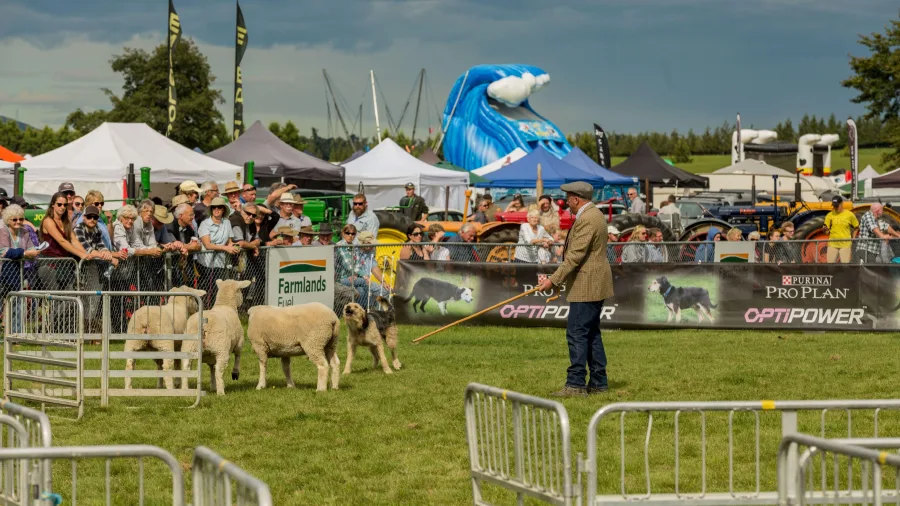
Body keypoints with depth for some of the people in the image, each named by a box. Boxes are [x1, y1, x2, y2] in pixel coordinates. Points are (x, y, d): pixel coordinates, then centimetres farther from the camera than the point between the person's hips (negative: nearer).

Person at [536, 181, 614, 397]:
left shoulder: (586, 220, -18)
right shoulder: (594, 214, 16)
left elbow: (575, 256, -22)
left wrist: (553, 280, -21)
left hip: (587, 286, -11)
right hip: (593, 285, 11)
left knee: (577, 333, -9)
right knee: (591, 333, 13)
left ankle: (576, 384, -10)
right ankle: (598, 382, 16)